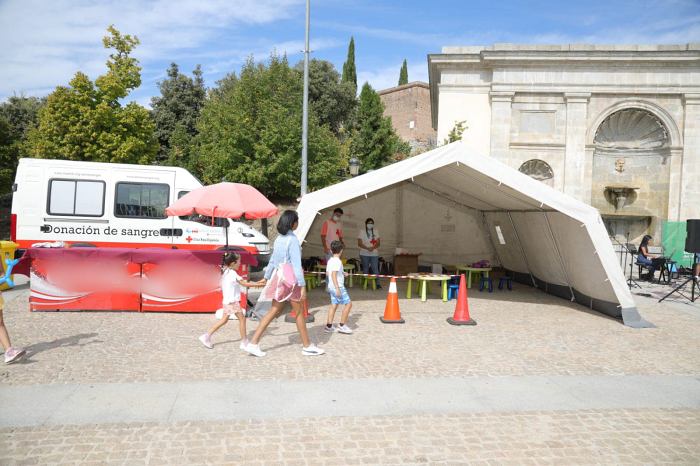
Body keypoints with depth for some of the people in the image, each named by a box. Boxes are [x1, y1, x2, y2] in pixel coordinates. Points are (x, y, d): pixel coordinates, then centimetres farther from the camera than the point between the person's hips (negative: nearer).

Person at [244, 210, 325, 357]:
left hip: (279, 278, 8)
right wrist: (302, 285, -19)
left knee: (273, 311, 11)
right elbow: (296, 264, -19)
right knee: (299, 313, 5)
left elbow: (272, 260, 16)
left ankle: (253, 344, 8)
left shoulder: (279, 239, 9)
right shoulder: (292, 239, -15)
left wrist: (266, 277, 26)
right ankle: (307, 346, 17)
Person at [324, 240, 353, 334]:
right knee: (348, 303, -2)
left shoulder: (330, 261, 10)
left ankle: (329, 326, 13)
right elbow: (333, 274, -24)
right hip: (338, 287, -9)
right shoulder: (337, 261, -17)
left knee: (334, 305, 12)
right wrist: (337, 288, -26)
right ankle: (342, 325, -1)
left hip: (331, 287, 9)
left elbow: (327, 273, 19)